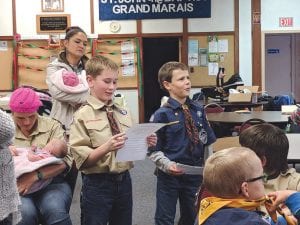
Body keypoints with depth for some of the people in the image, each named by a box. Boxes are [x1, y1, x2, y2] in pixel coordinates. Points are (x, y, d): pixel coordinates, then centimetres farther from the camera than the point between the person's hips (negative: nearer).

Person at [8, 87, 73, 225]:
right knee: (25, 213, -32)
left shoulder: (52, 126, 5)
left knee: (55, 210, -33)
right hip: (18, 187, 1)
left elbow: (65, 161, -6)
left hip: (51, 183, -1)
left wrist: (35, 176, -20)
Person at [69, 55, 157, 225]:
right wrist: (106, 147, -27)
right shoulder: (83, 115, -9)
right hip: (97, 185, -5)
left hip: (124, 181, 5)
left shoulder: (124, 113, 7)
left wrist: (145, 144, -7)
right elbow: (82, 159, -13)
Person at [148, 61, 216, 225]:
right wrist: (168, 165, -25)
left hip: (195, 173, 4)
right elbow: (154, 150, -11)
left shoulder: (198, 110, 2)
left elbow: (209, 141, 8)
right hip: (170, 175, -4)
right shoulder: (162, 114, -12)